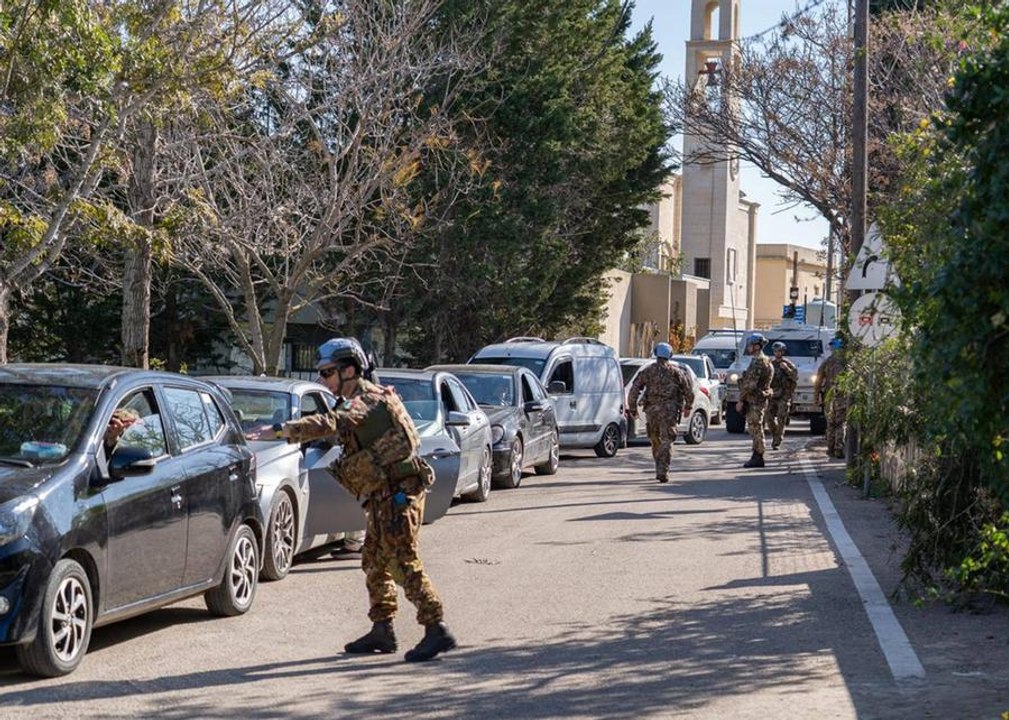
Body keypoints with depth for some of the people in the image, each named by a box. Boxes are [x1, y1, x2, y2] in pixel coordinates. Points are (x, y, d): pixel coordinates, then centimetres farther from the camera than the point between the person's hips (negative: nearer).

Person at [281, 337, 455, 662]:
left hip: (398, 492, -10)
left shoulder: (367, 399, -17)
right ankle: (382, 630, 21)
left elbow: (331, 424, -32)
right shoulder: (356, 402, 16)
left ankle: (437, 629, -12)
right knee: (374, 562, 15)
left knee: (403, 563, -12)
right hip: (383, 495, 10)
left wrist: (285, 430, -37)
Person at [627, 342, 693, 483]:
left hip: (652, 409, 2)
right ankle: (662, 471, -18)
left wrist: (632, 408, 6)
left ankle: (660, 470, 24)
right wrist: (688, 407, 16)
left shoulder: (648, 371, 8)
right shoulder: (676, 371, 6)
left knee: (655, 441, 17)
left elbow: (634, 389, 1)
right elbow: (688, 389, 3)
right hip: (669, 409, -2)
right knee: (666, 441, -5)